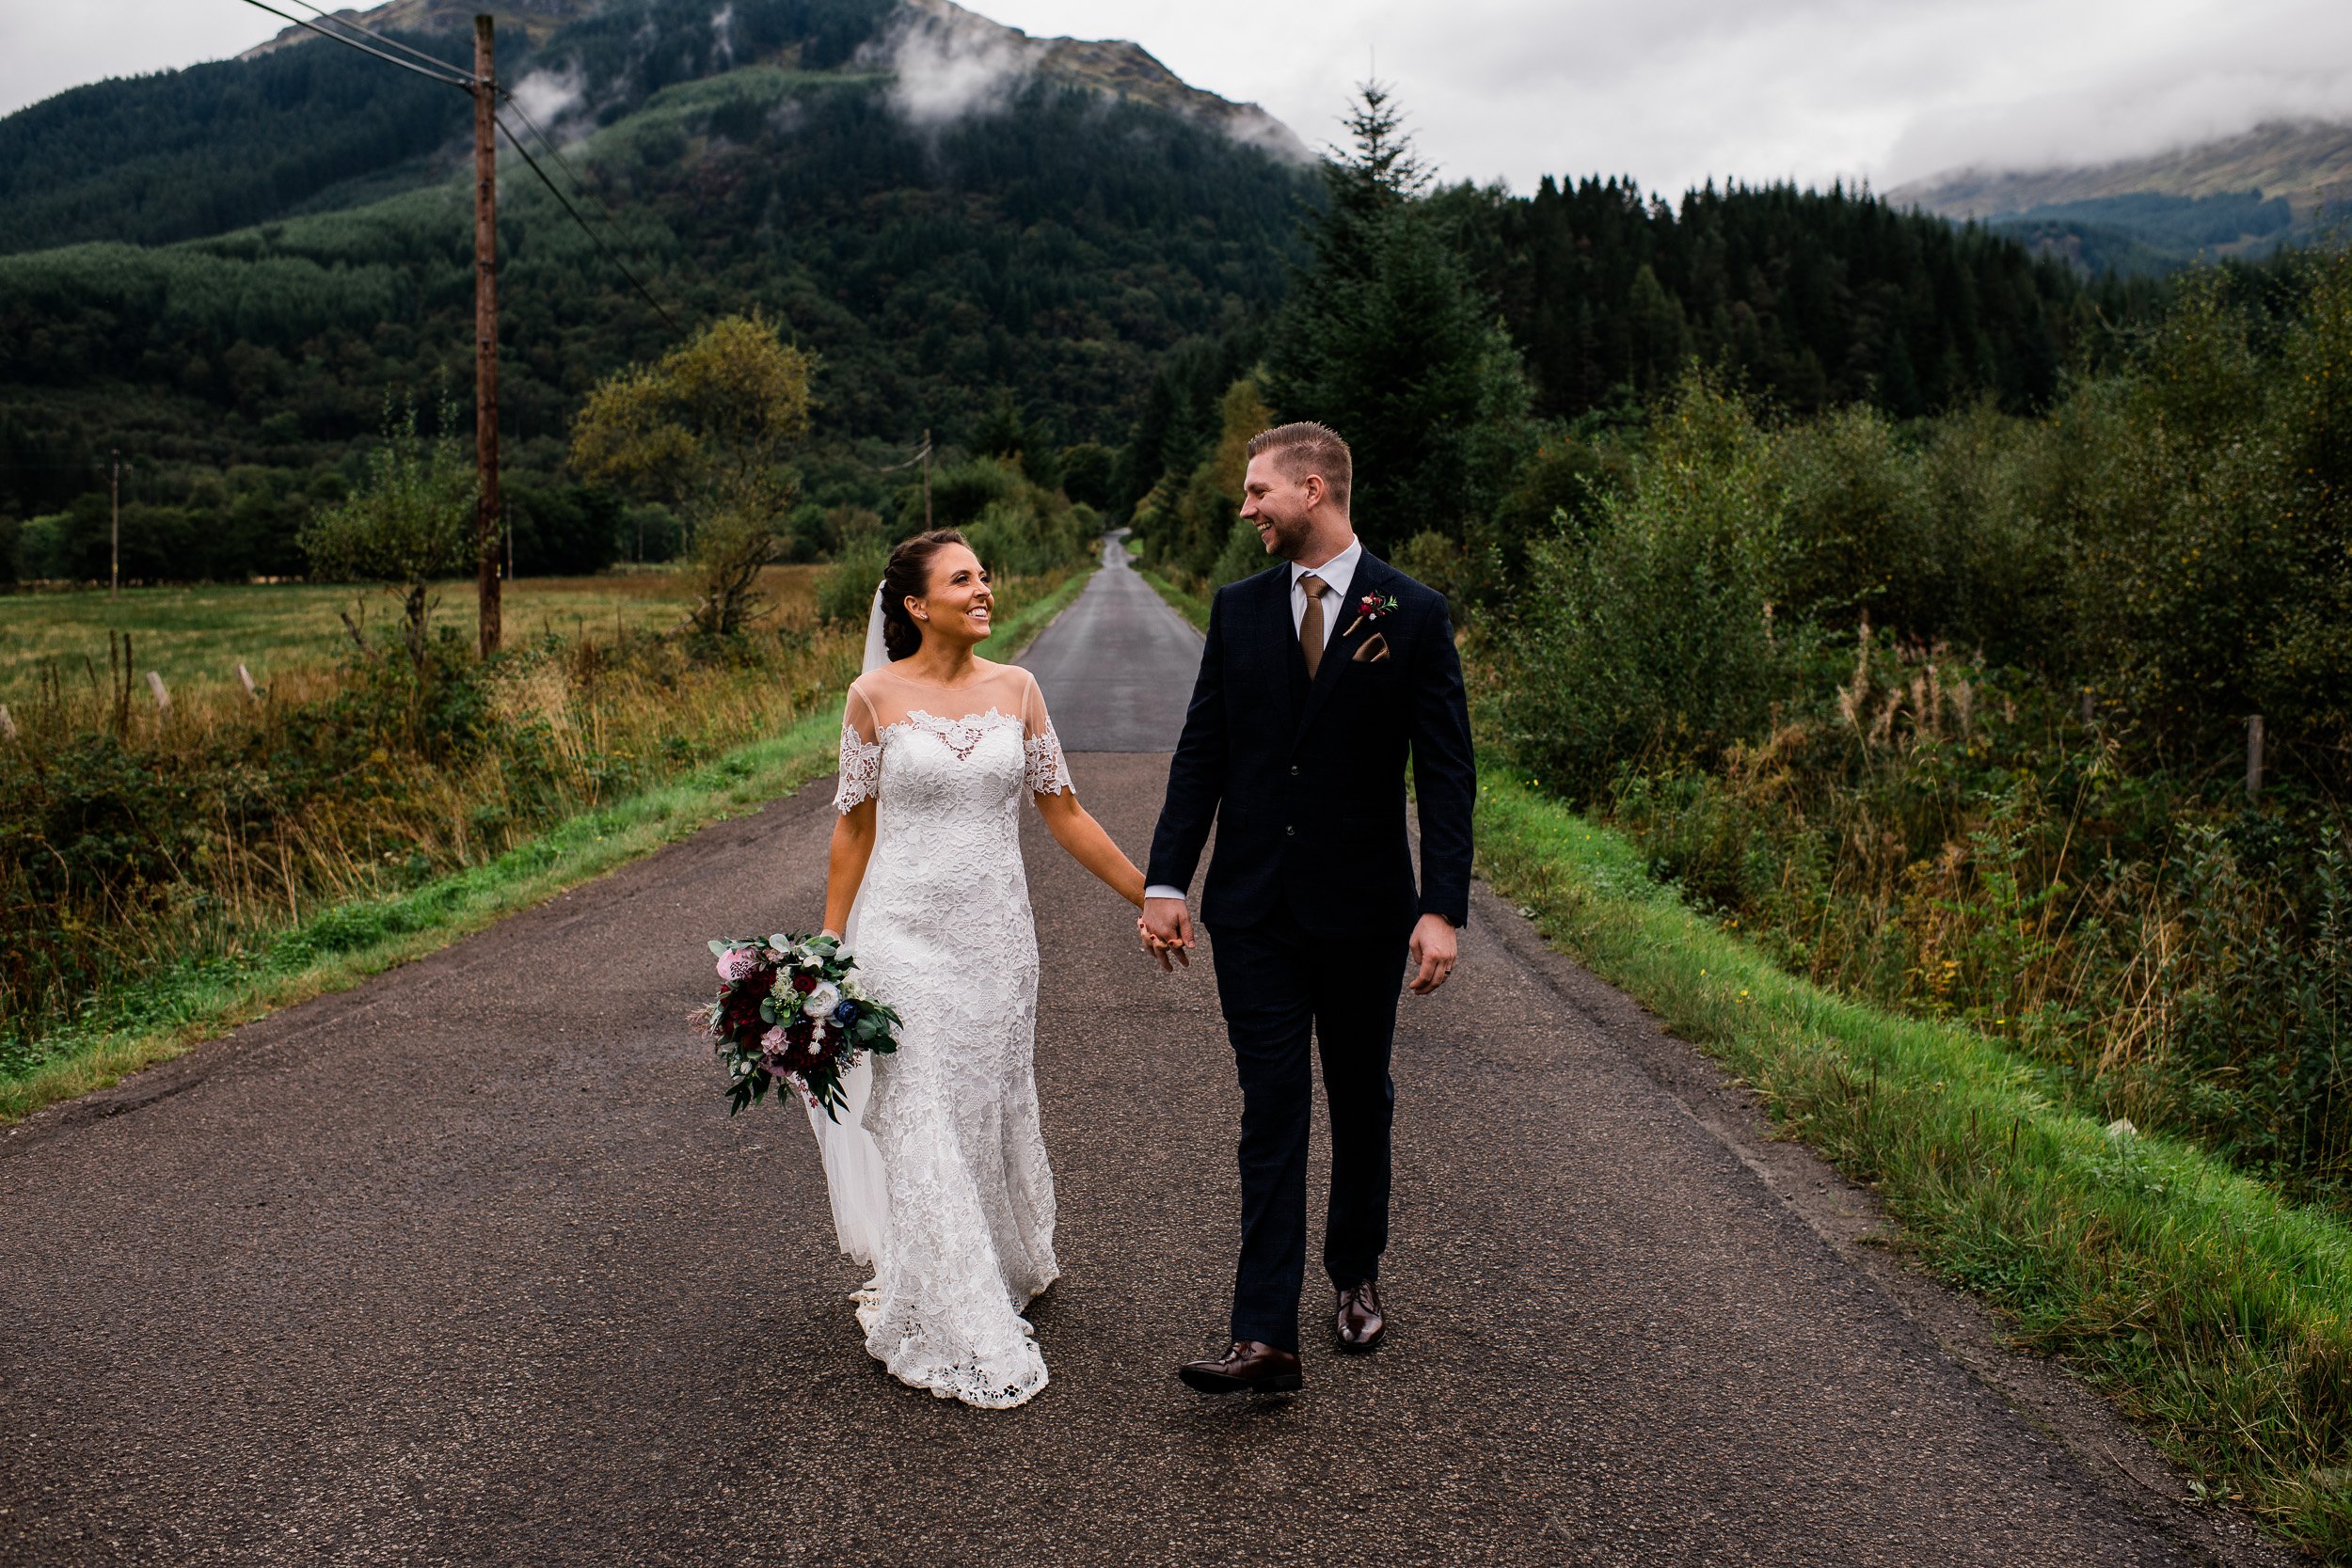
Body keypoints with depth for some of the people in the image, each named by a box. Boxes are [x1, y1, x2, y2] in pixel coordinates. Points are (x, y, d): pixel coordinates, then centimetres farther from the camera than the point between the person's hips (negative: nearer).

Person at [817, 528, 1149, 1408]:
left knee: (994, 1111, 13)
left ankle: (1007, 1263, 39)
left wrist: (1149, 894, 7)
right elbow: (855, 826, 1)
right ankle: (954, 1329, 11)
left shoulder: (1015, 690, 2)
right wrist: (827, 950, 2)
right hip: (905, 931, -2)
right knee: (922, 1125, -1)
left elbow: (1061, 810, 7)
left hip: (996, 932, 3)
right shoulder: (875, 696, -5)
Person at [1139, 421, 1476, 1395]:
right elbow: (1201, 753, 5)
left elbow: (1446, 774, -7)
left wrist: (1443, 909, -15)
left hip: (1364, 910, -1)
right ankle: (1265, 1339, -2)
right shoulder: (1238, 609, 4)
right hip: (1253, 909, 2)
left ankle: (1355, 1275, 36)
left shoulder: (1414, 615, -5)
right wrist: (1166, 882, -2)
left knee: (1361, 1102, 15)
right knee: (1272, 1114, -1)